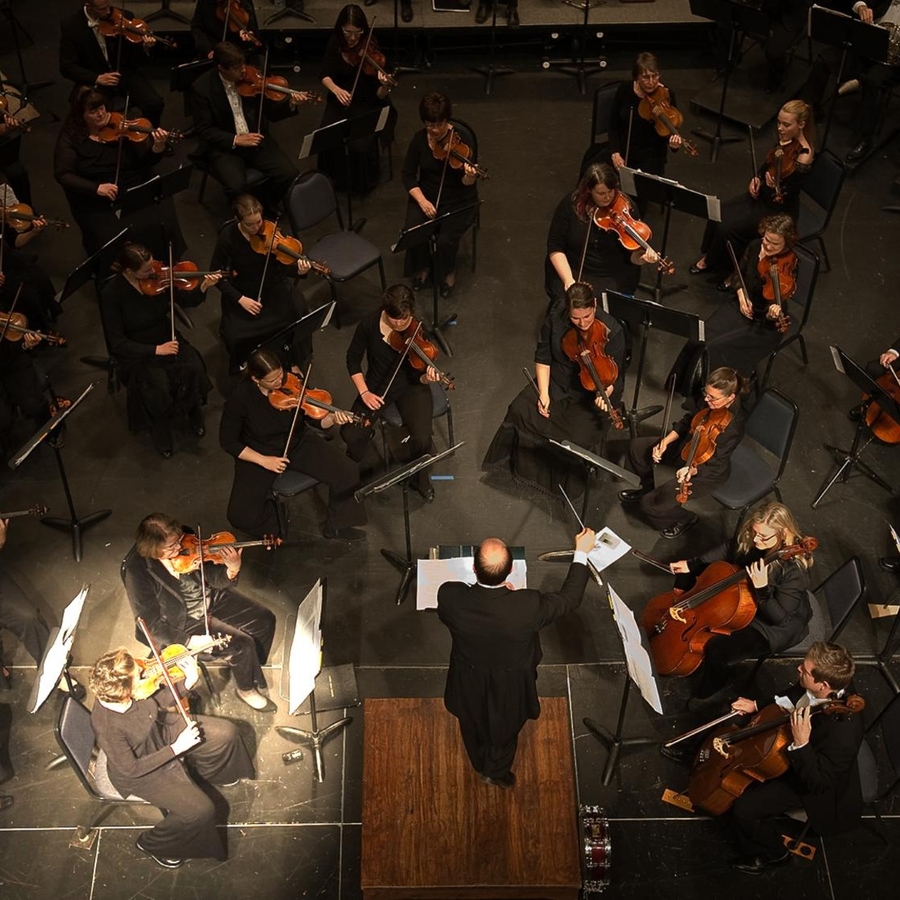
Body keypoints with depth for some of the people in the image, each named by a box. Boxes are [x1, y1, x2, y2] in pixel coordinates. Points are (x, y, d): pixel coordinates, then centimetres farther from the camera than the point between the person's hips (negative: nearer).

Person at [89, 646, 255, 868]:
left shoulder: (134, 691, -23)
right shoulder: (107, 727, -39)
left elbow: (158, 701, -2)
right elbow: (131, 769, -28)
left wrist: (188, 682, -16)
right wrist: (176, 748, -28)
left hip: (161, 731, 7)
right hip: (140, 770, -7)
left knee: (226, 732, 4)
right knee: (201, 810, -14)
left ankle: (213, 774, 38)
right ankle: (152, 843, 15)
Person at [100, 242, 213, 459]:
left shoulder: (157, 277, -12)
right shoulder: (111, 293, -22)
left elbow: (185, 301, 2)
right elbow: (117, 343, -19)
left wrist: (203, 288, -19)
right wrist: (155, 350, -26)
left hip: (166, 339, 4)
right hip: (136, 352, -4)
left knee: (194, 369, -25)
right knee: (159, 387, -30)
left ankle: (192, 410, 6)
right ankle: (160, 429, 2)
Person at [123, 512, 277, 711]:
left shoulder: (185, 543, -16)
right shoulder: (138, 571, -28)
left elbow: (214, 578, -8)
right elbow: (151, 624, -21)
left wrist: (232, 569, -31)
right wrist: (189, 640, -29)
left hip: (211, 599, 6)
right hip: (184, 623, -6)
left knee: (265, 619, 1)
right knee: (242, 644, -16)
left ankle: (251, 669, 27)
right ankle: (247, 689, 15)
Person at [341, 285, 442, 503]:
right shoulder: (369, 324, -16)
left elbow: (417, 378, -15)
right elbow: (353, 359, -3)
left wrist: (427, 378, -39)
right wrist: (364, 392, -13)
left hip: (410, 388, -1)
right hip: (377, 386, 2)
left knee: (422, 440, -25)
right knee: (351, 434, -20)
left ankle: (419, 476, 8)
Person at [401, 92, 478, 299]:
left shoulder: (460, 139, -16)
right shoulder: (419, 138, -7)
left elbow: (466, 184, -17)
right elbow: (408, 175, -3)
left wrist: (470, 177, -41)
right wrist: (422, 201, -17)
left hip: (458, 201, -3)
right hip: (426, 196, 3)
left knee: (446, 239, -27)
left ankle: (448, 273, 7)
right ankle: (422, 268, 8)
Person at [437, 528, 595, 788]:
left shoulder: (449, 595, -34)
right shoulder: (527, 606, -39)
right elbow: (569, 599, -18)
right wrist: (582, 553, -8)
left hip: (468, 686, 2)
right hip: (508, 689, -2)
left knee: (474, 730, 34)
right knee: (504, 732, 31)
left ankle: (481, 767, 63)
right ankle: (496, 773, 59)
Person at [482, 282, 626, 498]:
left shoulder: (611, 332, -24)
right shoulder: (556, 317, -14)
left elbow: (615, 377, -15)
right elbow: (542, 356, -4)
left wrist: (604, 395, -37)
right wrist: (543, 392, -14)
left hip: (591, 394, -4)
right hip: (556, 383, 4)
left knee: (580, 439, -26)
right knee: (521, 411, -17)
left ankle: (570, 481, 8)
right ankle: (527, 464, 8)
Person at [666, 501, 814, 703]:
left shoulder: (794, 570, -37)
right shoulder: (751, 540, -19)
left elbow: (779, 616, -32)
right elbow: (728, 550, 2)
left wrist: (762, 588, -47)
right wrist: (691, 564, -3)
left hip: (779, 625, -8)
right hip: (744, 597, 8)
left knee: (718, 649, -26)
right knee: (687, 575, 10)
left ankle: (710, 692, 9)